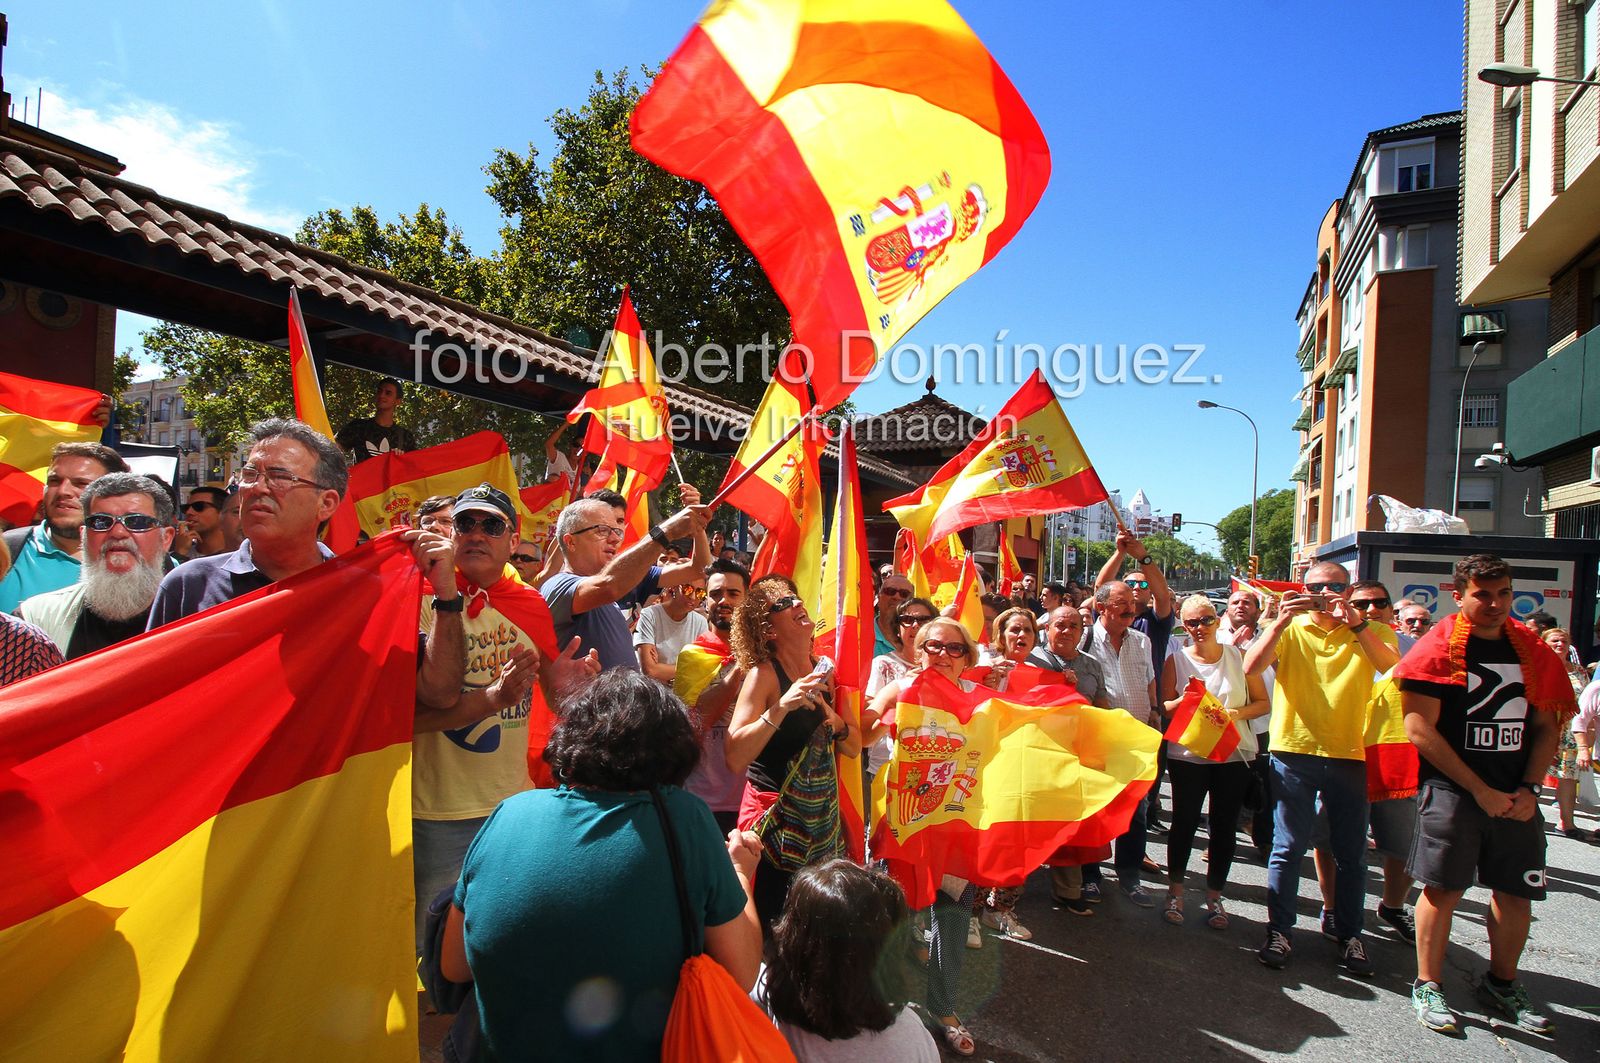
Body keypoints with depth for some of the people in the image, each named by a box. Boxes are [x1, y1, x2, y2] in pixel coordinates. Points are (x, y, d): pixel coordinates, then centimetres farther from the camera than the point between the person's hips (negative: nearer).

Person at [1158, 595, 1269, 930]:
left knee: (1224, 825, 8)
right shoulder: (1176, 660, 2)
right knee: (1185, 822, 5)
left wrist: (1236, 713, -14)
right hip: (1188, 754, -1)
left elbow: (1263, 702, 4)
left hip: (1234, 753, 1)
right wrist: (1185, 700, -17)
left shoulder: (1239, 657, 3)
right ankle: (1175, 891, 20)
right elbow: (1164, 708, 3)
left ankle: (1214, 896, 22)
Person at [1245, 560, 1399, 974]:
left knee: (1350, 852, 10)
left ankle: (1350, 935, 24)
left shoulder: (1371, 632, 6)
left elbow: (1394, 667, -15)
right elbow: (1252, 667, -13)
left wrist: (1356, 624, -25)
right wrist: (1283, 619, -21)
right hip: (1294, 750, -1)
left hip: (1350, 754, 1)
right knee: (1288, 847, 4)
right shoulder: (1289, 629, 4)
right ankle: (1279, 932, 14)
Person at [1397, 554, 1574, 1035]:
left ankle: (1502, 984, 30)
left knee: (1516, 892, 10)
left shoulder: (1533, 650, 8)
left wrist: (1527, 789, -1)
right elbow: (1420, 730, -12)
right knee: (1443, 888, -2)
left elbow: (1546, 727, 12)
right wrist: (1481, 790, -12)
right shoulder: (1438, 649, -8)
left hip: (1516, 796, 5)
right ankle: (1427, 986, 13)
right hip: (1452, 791, -5)